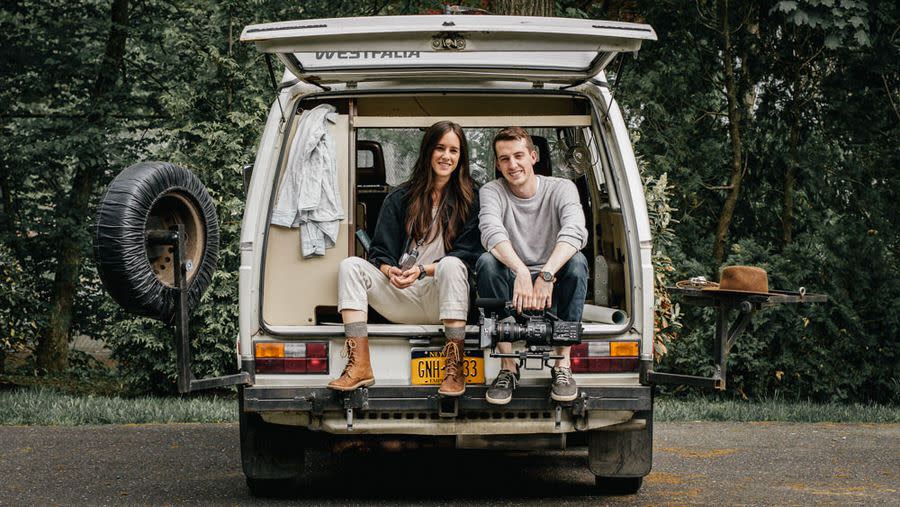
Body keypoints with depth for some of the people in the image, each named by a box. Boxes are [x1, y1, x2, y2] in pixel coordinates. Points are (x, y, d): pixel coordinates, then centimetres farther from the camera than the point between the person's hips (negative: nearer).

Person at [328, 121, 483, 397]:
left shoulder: (469, 199, 7)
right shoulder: (400, 198, 14)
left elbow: (467, 255, -3)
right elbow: (380, 252, 7)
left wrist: (422, 270, -16)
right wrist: (390, 271, -17)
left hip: (442, 298, -3)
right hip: (402, 298, 3)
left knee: (451, 265, -34)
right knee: (351, 266, -18)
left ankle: (455, 369, -35)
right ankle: (360, 367, -30)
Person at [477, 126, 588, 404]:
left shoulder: (561, 188, -3)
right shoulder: (492, 191, -2)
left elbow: (575, 231, -24)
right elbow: (492, 232, -24)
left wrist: (546, 274, -41)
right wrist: (521, 272, -43)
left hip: (553, 290, 0)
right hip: (511, 293, 0)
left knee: (576, 261, -29)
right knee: (487, 262, -29)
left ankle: (563, 365, -23)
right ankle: (508, 367, -26)